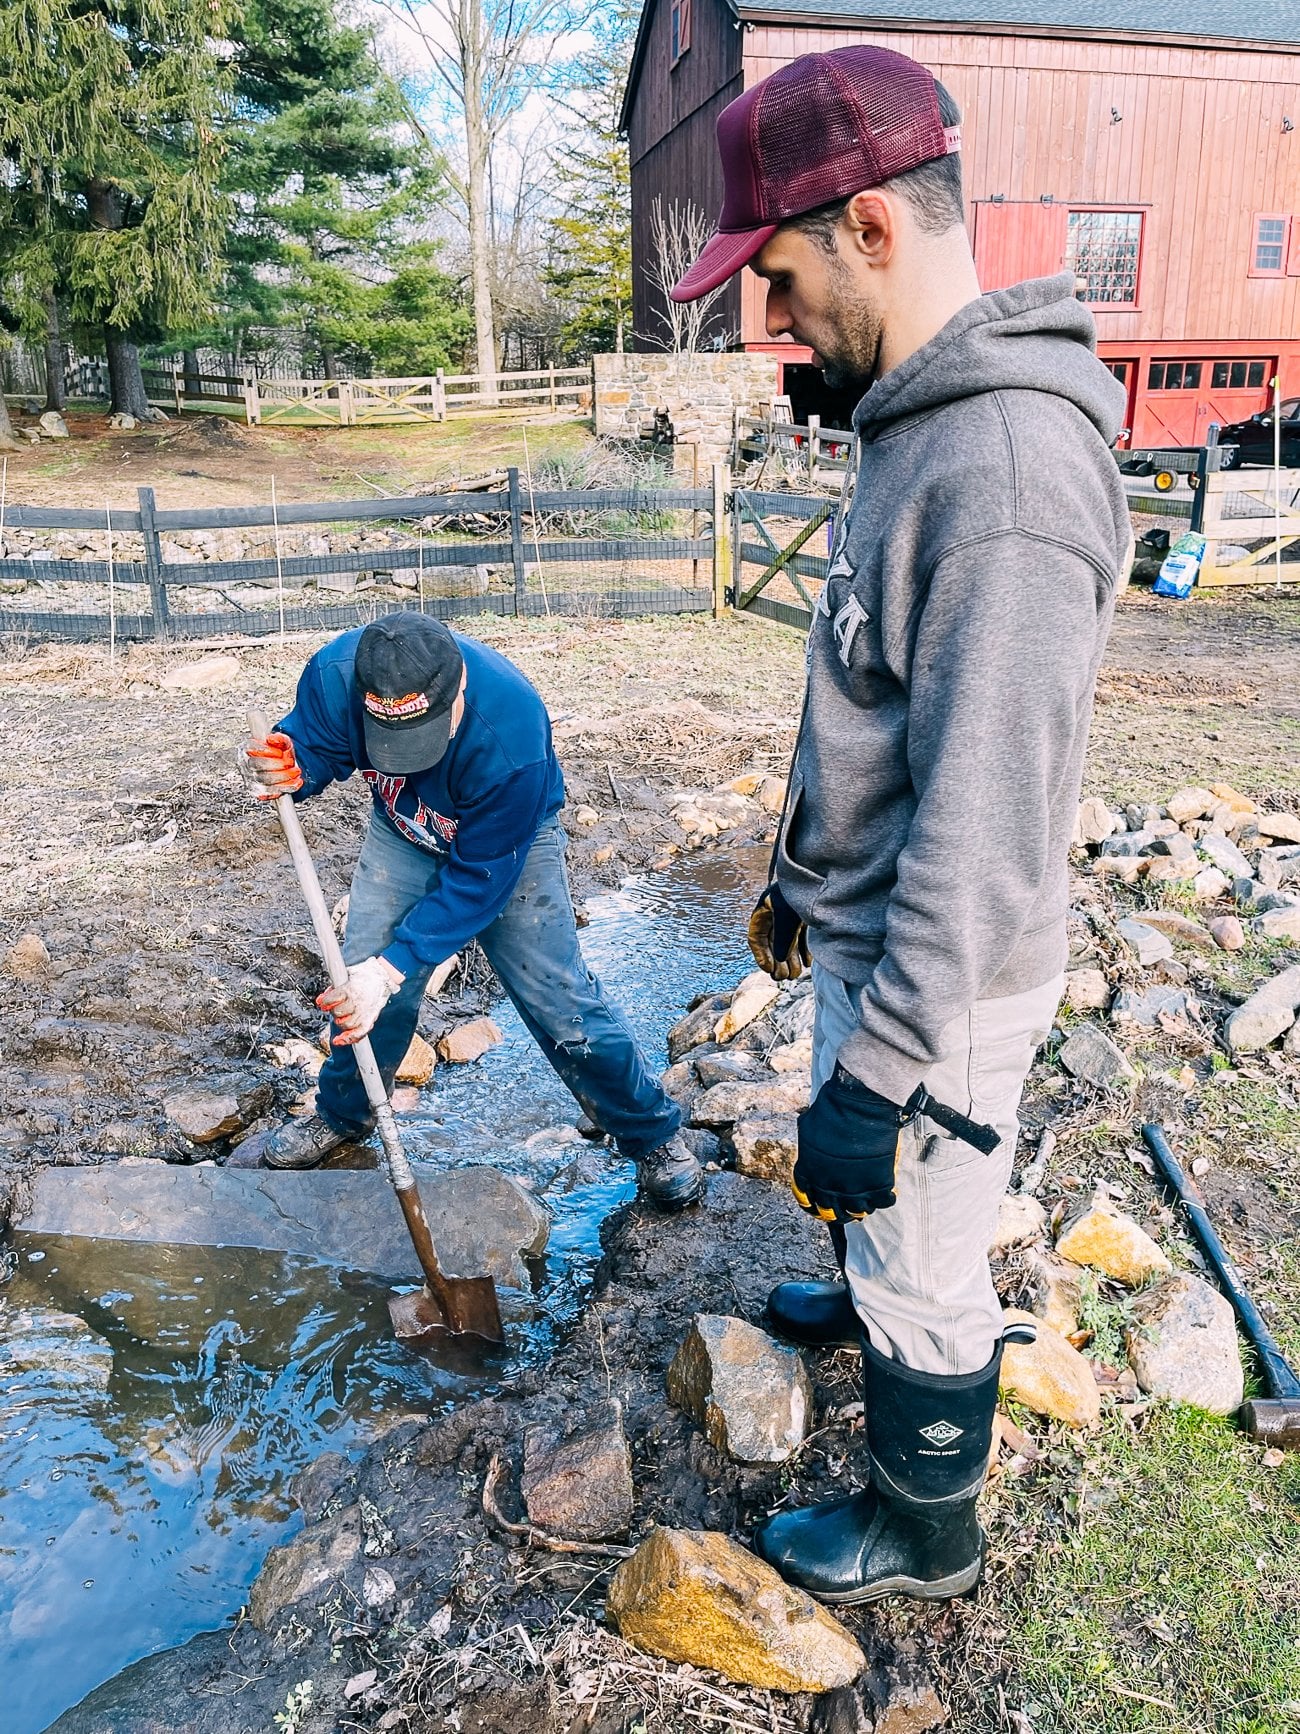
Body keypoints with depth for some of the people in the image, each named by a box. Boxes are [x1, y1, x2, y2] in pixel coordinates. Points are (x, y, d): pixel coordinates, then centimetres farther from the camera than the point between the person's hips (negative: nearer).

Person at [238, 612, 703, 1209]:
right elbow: (315, 744, -9)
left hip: (508, 838, -3)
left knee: (561, 1002, -6)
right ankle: (341, 1115, 29)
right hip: (402, 830, 4)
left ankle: (654, 1134, 14)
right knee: (361, 981, 0)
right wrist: (291, 770, -35)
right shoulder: (334, 674, -31)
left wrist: (391, 968, -36)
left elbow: (478, 878, -33)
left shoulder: (511, 735, -42)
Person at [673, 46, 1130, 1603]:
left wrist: (876, 1078, -24)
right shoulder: (912, 425, 5)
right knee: (883, 1217, 31)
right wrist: (800, 874, 22)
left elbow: (985, 834, -30)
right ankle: (869, 1302, 60)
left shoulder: (1008, 473, -28)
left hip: (940, 980, -9)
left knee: (926, 1271, 13)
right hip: (869, 933, 9)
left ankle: (922, 1537, 38)